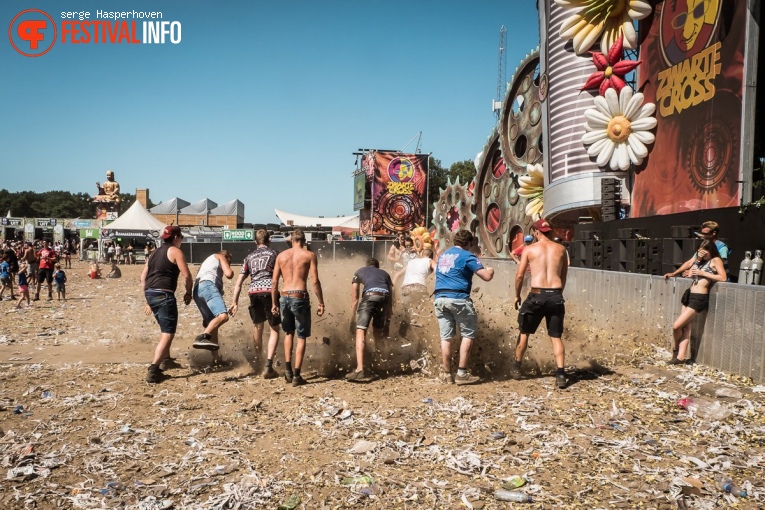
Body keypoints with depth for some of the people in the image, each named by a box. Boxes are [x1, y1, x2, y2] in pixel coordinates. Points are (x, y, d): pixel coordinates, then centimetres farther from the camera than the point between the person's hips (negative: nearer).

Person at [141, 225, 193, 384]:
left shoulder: (155, 252, 22)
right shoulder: (175, 251, -1)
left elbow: (143, 277, 21)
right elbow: (186, 275, -9)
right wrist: (188, 292, 7)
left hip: (150, 293, 9)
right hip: (164, 294, -9)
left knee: (165, 328, 27)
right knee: (168, 333, -8)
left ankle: (166, 359, 37)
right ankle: (153, 370, -19)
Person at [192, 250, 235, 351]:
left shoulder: (208, 261, 43)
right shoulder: (220, 256, 22)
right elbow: (229, 274, 4)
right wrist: (230, 270, 29)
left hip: (197, 290, 9)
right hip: (207, 286, -9)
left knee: (213, 323, 14)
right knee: (223, 316, -27)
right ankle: (202, 338, -48)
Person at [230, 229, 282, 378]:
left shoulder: (249, 257, 21)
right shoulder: (273, 253, 14)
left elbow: (238, 282, 15)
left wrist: (234, 302, 14)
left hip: (253, 292, 4)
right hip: (270, 292, -3)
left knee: (258, 327, 24)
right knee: (274, 330, 3)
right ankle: (268, 366, -8)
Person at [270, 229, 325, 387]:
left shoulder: (281, 255, 10)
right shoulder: (309, 255, 0)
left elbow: (274, 282, 8)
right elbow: (315, 282, -7)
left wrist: (274, 303, 15)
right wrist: (321, 303, -2)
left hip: (284, 298, 4)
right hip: (300, 298, -3)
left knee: (288, 333, 24)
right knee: (301, 337, 6)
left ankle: (287, 369, 16)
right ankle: (297, 376, 5)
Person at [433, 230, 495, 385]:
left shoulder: (442, 255, 20)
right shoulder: (467, 256, -1)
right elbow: (486, 277, -5)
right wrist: (490, 270, 15)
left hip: (440, 298, 6)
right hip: (458, 298, -6)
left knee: (445, 336, 7)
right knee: (468, 333, 5)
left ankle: (447, 374, 9)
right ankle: (462, 373, 2)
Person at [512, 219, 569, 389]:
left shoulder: (529, 249, 1)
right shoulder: (561, 249, 9)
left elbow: (519, 275, 0)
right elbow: (564, 276, 14)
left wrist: (517, 295, 13)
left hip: (537, 295, -2)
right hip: (556, 296, 2)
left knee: (524, 332, 16)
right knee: (556, 336, 9)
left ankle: (516, 368, 25)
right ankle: (561, 374, -2)